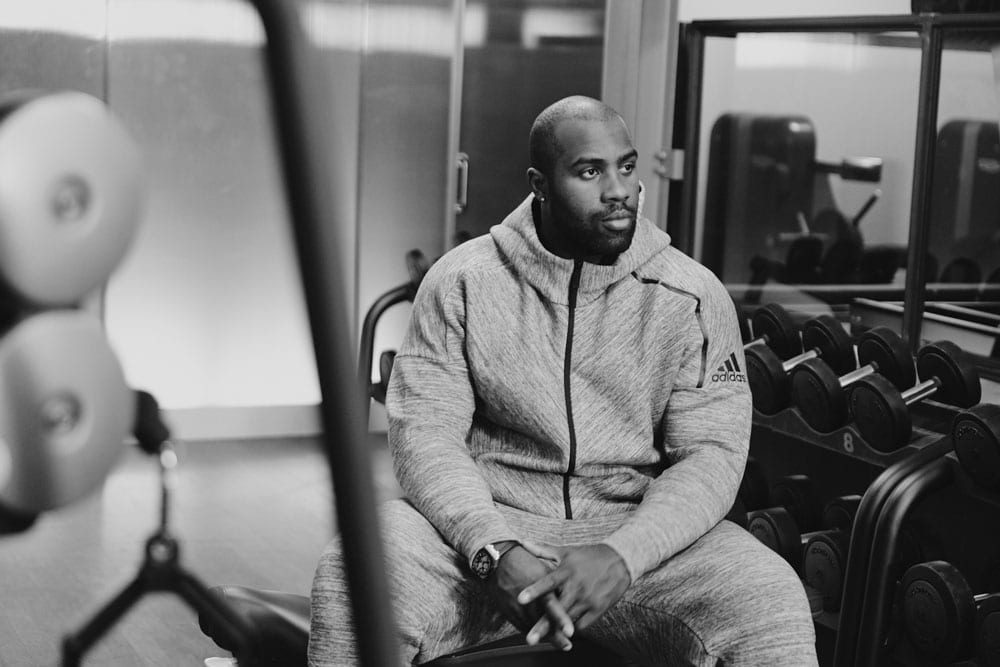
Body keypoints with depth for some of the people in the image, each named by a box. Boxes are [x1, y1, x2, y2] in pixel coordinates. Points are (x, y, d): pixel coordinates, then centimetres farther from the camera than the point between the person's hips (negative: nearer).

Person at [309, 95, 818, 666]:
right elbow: (423, 431, -5)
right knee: (350, 573, -27)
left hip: (641, 529, 0)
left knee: (774, 600, -26)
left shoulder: (694, 297, 1)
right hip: (490, 523, 0)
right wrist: (496, 551, -23)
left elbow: (711, 453, -4)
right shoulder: (462, 282, 2)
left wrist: (622, 555, -23)